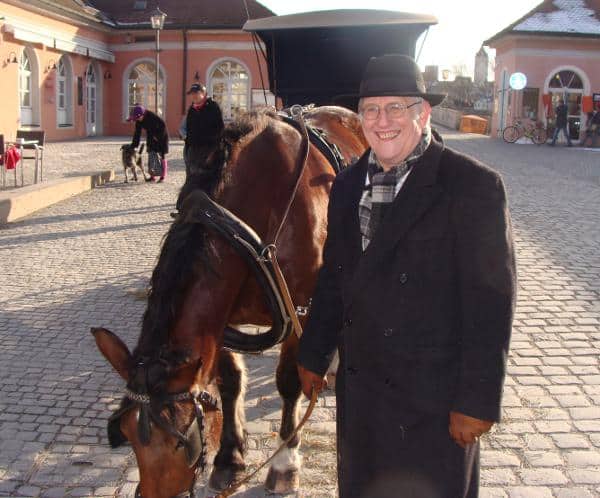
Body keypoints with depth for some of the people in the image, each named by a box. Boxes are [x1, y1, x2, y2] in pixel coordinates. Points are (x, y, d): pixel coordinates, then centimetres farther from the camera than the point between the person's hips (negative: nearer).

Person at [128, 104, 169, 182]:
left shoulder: (151, 116, -29)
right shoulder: (138, 121, -10)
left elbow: (163, 125, -23)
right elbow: (137, 133, -3)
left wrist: (158, 137, -19)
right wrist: (134, 145, -7)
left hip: (161, 135, -6)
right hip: (151, 137, 6)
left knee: (161, 156, -5)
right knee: (151, 155, 3)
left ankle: (163, 176, -2)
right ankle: (152, 176, 8)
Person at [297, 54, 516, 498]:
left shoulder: (474, 186, -14)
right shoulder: (349, 185, 6)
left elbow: (490, 301, -16)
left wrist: (478, 400, -17)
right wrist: (314, 356, 15)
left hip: (434, 397, -6)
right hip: (358, 387, 6)